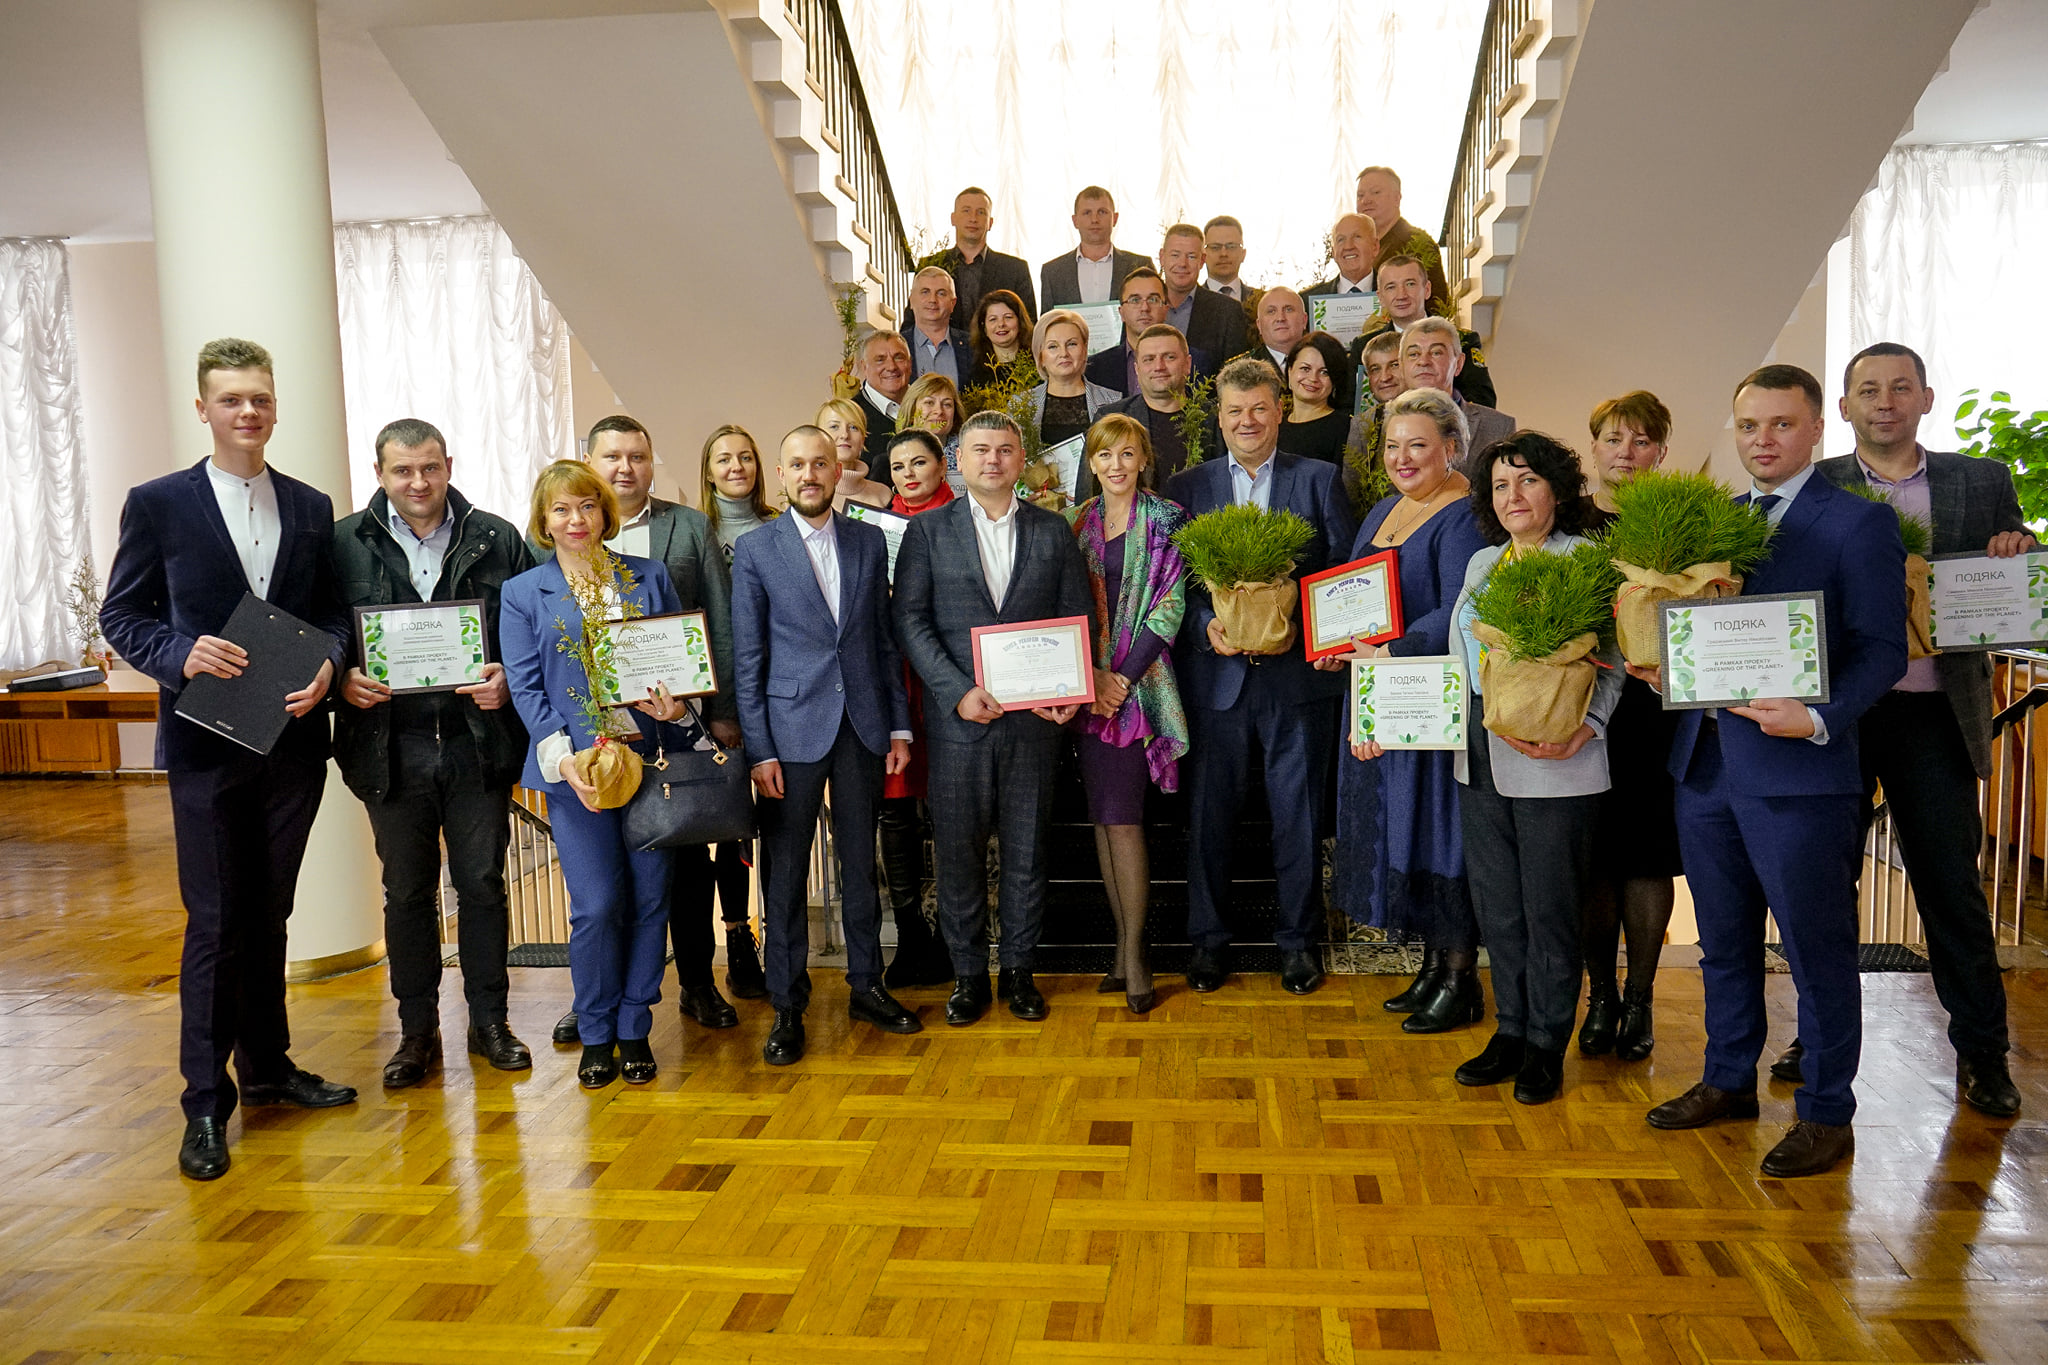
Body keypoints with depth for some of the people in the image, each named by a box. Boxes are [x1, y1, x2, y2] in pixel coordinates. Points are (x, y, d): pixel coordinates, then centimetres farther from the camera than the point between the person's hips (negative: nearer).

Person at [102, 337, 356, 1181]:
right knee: (215, 922, 0)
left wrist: (327, 664, -9)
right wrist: (181, 654, -18)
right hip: (207, 744, -3)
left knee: (269, 914, 15)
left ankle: (267, 1065, 30)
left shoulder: (311, 508, 9)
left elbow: (333, 611, 11)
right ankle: (206, 1103, 11)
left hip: (292, 737, 3)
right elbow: (121, 614, 1)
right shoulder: (157, 504, 0)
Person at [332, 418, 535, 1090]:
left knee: (483, 883, 8)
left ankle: (489, 1021, 22)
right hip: (392, 746, 0)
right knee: (407, 891, 10)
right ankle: (417, 1030, 23)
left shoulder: (498, 540, 3)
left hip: (479, 739, 0)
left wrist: (508, 678, -12)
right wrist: (344, 680, -12)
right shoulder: (343, 544, 3)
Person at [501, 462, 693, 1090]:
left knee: (649, 899, 4)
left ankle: (634, 1029, 19)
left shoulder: (649, 577, 11)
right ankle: (595, 1034, 14)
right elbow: (526, 688, 0)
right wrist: (565, 759, -13)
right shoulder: (522, 594, 7)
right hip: (577, 767, -2)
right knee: (597, 906, -5)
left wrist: (676, 704, -9)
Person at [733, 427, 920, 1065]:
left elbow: (884, 639, 11)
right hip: (791, 729, -3)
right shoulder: (755, 551, -1)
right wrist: (758, 750, -8)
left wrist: (899, 725, 6)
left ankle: (866, 986, 26)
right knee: (785, 870, 3)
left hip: (862, 725, 3)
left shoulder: (869, 541, 8)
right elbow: (747, 658, -3)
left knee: (860, 861, 12)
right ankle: (787, 1005, 15)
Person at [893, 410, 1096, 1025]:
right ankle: (968, 973, 18)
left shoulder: (1053, 531, 9)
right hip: (957, 719, -1)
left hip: (1033, 715, 1)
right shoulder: (927, 531, 4)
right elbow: (910, 620, -2)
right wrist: (959, 690, -13)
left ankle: (1018, 969, 22)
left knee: (1026, 848, 8)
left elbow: (1078, 617, 8)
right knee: (958, 851, 4)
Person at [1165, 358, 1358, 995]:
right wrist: (1207, 625, -14)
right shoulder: (1186, 488, 8)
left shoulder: (1319, 480, 6)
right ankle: (1207, 937, 22)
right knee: (1209, 812, 7)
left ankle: (1297, 938, 22)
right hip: (1215, 674, 1)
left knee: (1299, 813, 7)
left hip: (1296, 673, -1)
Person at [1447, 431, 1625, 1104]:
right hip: (1481, 759, 6)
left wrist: (1584, 727, -21)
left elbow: (1610, 663, -8)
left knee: (1549, 908, 3)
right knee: (1495, 904, 12)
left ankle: (1546, 1044, 18)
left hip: (1556, 764, -6)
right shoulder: (1481, 563, 15)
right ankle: (1510, 1031, 26)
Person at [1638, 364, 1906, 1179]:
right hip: (1705, 765, 6)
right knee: (1723, 942, 18)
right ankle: (1729, 1082, 33)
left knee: (1817, 951, 4)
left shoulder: (1858, 523, -5)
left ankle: (1827, 1117, 18)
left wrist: (1819, 719, -23)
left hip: (1798, 774, -6)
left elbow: (1883, 650, -10)